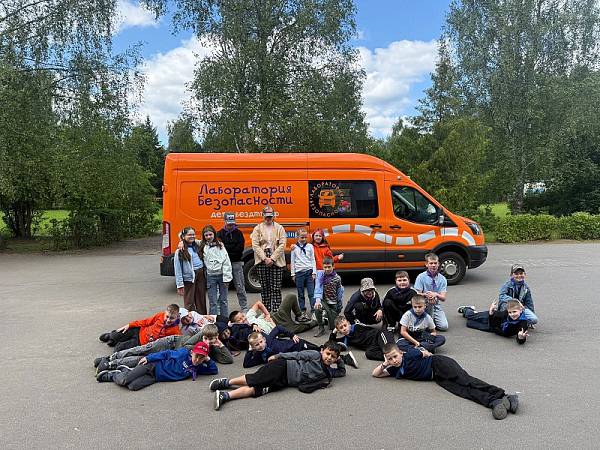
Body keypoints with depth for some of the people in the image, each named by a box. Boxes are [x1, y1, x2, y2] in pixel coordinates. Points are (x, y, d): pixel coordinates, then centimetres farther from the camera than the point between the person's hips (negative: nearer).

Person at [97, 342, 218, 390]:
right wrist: (148, 358, -9)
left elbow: (214, 370, 6)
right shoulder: (184, 353, -8)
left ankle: (126, 371, 9)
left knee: (133, 386, -21)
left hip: (155, 378, 3)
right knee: (123, 381, -18)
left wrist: (208, 359, -9)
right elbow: (167, 354, -4)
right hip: (153, 366, -3)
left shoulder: (197, 368, 4)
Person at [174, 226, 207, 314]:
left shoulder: (197, 246, 8)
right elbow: (177, 269, -8)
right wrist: (180, 285, -12)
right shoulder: (180, 251, -7)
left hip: (201, 275, 5)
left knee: (201, 300, 12)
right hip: (189, 278, -5)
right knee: (189, 303, 1)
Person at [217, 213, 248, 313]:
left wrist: (227, 248, -7)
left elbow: (241, 247, -3)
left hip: (237, 263, 0)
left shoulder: (238, 233, 8)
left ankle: (244, 308, 10)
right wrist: (233, 248, -11)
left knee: (240, 287, 4)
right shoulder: (220, 233, 5)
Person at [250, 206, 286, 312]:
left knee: (276, 288, -3)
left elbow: (282, 245, -1)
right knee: (264, 288, 6)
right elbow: (255, 245, -1)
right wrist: (265, 258, -11)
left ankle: (276, 311, 1)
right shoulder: (257, 229, 8)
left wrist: (272, 258, -10)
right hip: (262, 262, 1)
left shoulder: (279, 228, 7)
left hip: (276, 262, -1)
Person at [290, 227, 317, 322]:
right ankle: (302, 312, 13)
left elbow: (313, 260, 6)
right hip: (299, 272, 1)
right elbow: (292, 262, 7)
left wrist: (314, 272, 0)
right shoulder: (294, 247, 4)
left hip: (309, 271, 0)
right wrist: (293, 274, 4)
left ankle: (314, 311, -4)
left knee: (311, 293, -4)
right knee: (300, 294, 6)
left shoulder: (310, 246, 5)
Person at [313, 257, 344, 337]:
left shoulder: (337, 278, -6)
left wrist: (339, 307, 2)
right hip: (323, 300, -1)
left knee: (333, 327, 1)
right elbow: (318, 288, -20)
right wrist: (318, 300, -37)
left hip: (333, 303, 1)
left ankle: (328, 316, 37)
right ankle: (321, 328, -12)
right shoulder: (320, 274, -8)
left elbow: (340, 293, 1)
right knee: (317, 308, -37)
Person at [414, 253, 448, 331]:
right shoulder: (421, 277, -8)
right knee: (430, 302, -36)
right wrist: (426, 295, -31)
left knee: (444, 326, -16)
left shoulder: (442, 279, 0)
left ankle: (433, 320, 17)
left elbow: (443, 298, -6)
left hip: (436, 305, 2)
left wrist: (436, 294, -29)